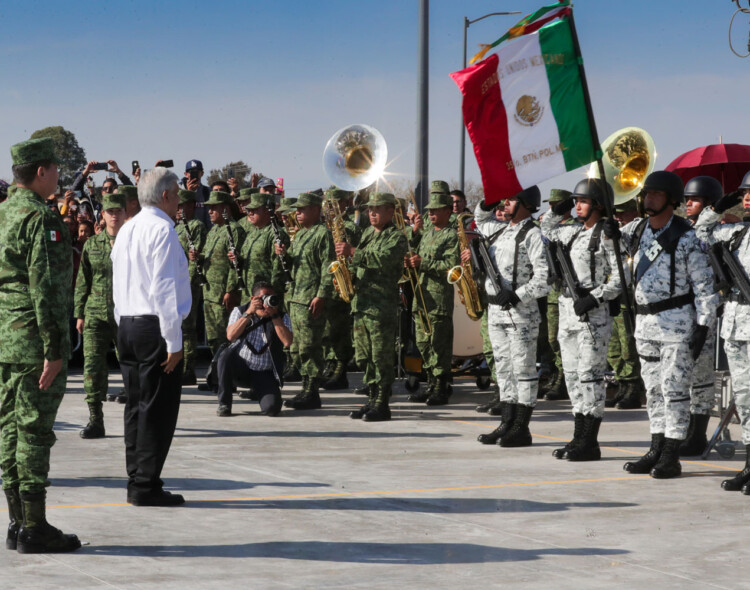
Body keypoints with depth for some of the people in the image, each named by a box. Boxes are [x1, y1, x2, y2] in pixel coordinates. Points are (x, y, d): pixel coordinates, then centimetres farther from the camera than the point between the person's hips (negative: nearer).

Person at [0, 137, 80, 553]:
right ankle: (34, 529, -3)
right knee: (35, 431, -6)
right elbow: (45, 288, -20)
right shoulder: (40, 219, -14)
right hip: (34, 338, -9)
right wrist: (54, 349, -19)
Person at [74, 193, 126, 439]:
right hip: (96, 314, 2)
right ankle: (95, 420, -2)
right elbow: (82, 282, 13)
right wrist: (79, 314, 8)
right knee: (92, 365, -7)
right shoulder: (92, 245, 9)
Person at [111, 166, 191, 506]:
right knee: (158, 409, -5)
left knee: (137, 406, 12)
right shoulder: (162, 229, -12)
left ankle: (136, 481, 16)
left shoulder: (127, 229, 15)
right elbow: (164, 288, -17)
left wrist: (125, 327, 20)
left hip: (127, 326, 9)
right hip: (155, 328, -9)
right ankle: (146, 486, -4)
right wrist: (173, 341, -16)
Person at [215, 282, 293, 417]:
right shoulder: (239, 311, 2)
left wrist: (274, 316, -20)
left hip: (264, 374, 0)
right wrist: (249, 313, -21)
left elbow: (287, 342, -18)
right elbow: (231, 336, -17)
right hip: (239, 369, 1)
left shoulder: (282, 318, 1)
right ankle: (224, 404, -17)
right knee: (226, 354, -34)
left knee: (272, 408, -26)